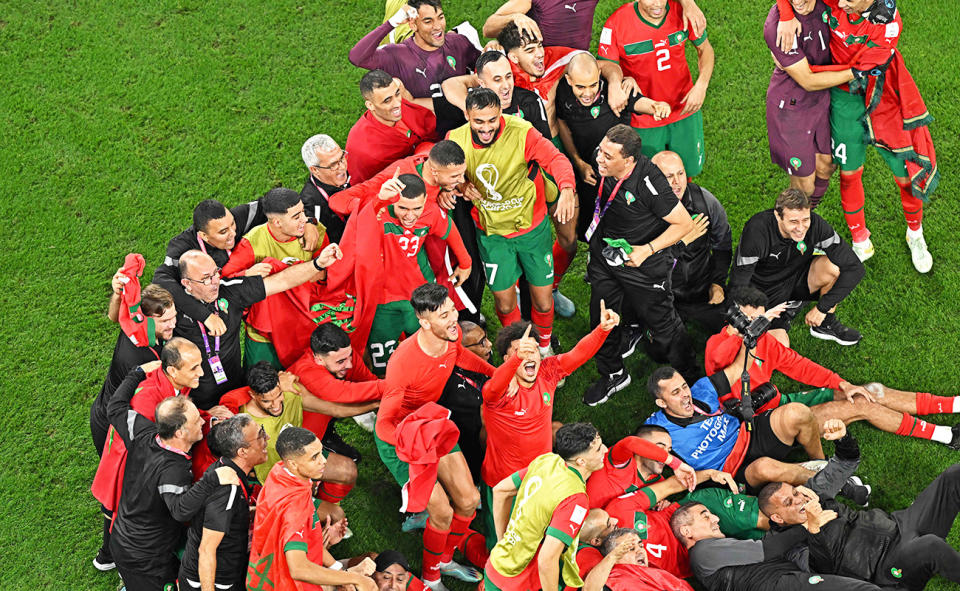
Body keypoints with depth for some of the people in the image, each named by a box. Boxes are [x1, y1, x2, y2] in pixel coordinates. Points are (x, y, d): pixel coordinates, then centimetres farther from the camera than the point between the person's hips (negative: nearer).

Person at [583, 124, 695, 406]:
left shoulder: (649, 183, -34)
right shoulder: (603, 167, -16)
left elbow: (684, 224, -25)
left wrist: (647, 250, -28)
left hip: (643, 264, -6)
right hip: (605, 253, 6)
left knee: (660, 320, 11)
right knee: (602, 317, 17)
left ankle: (687, 371, 37)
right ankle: (613, 375, 40)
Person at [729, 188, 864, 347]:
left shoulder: (815, 225, -22)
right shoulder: (757, 231, -31)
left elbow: (855, 268, -19)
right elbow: (738, 286, -24)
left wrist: (822, 308, -20)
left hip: (796, 280, 3)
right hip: (766, 295, -3)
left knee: (834, 265, -25)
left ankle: (826, 325, 1)